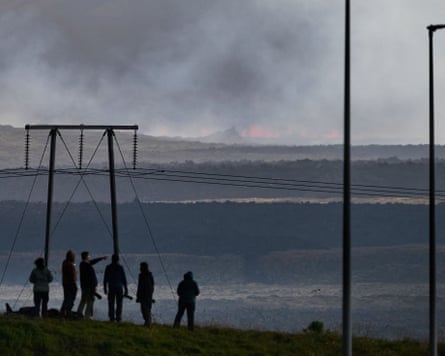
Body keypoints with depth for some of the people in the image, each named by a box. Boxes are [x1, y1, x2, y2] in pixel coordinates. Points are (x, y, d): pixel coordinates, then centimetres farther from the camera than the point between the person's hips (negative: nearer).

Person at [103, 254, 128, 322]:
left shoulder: (108, 267, 0)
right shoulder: (120, 268, -4)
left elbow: (105, 279, 2)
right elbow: (124, 279, -2)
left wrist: (105, 288, 10)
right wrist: (126, 289, 4)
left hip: (111, 288, 1)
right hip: (119, 288, -1)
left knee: (111, 304, 4)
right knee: (119, 303, 3)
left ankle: (112, 317, -1)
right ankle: (118, 317, -2)